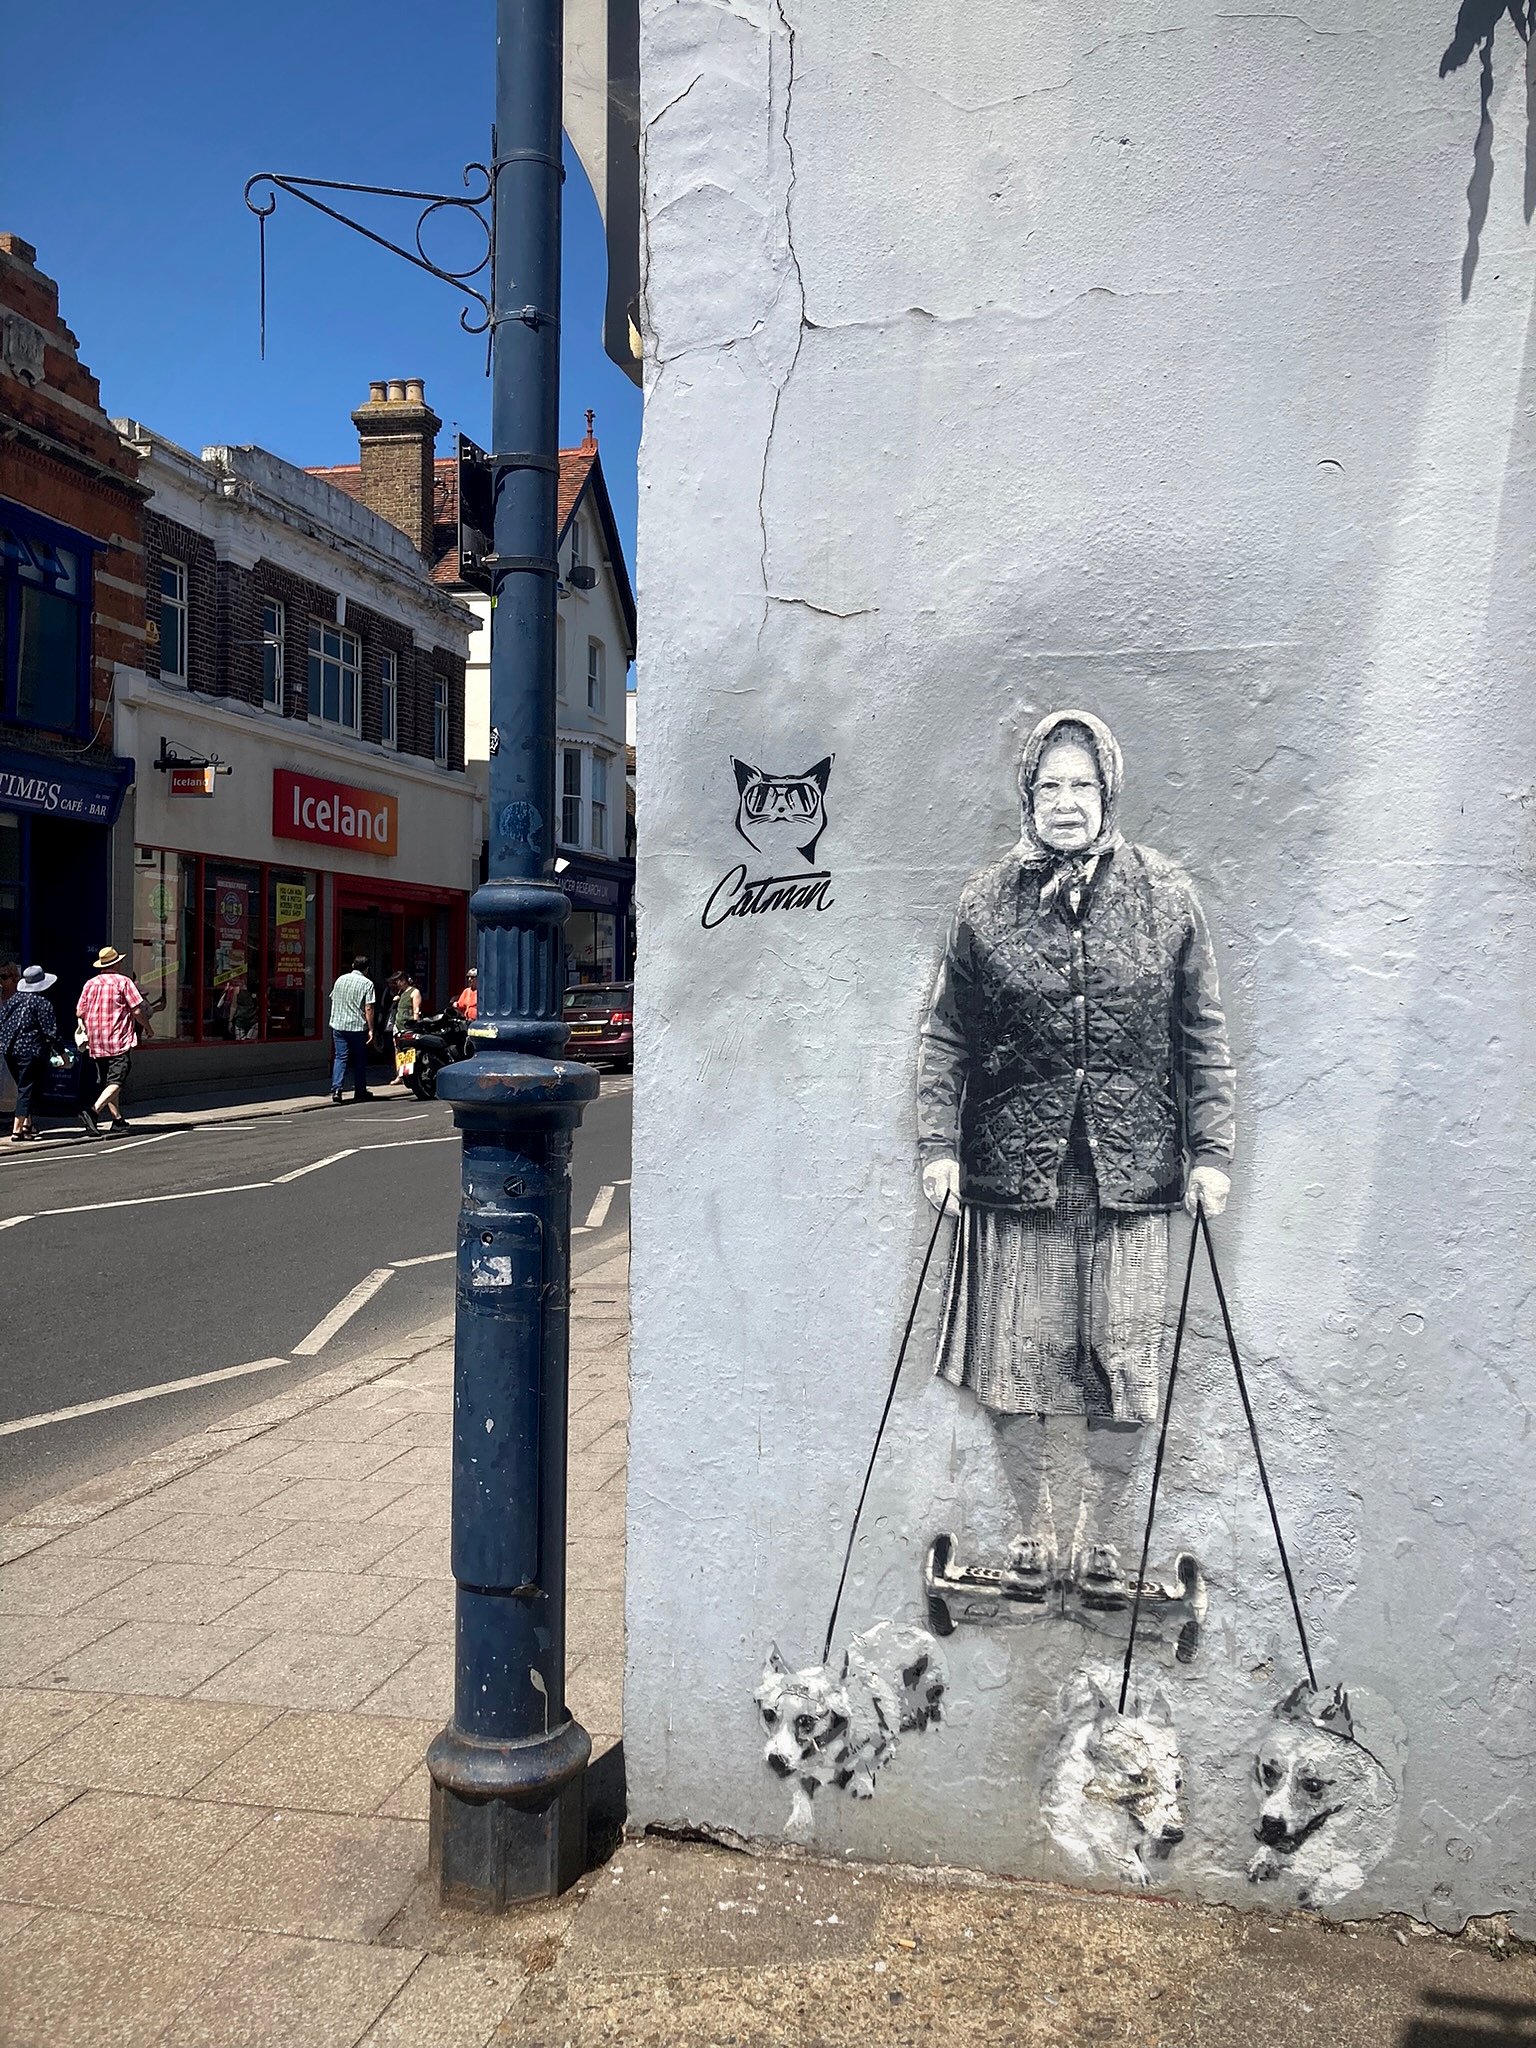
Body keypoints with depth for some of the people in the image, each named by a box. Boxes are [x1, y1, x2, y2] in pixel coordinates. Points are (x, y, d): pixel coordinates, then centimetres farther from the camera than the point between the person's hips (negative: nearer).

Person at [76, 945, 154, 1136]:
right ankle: (93, 1112, -26)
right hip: (120, 1041, -5)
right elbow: (138, 1010, -9)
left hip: (96, 1043, 6)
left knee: (106, 1083, 15)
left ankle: (118, 1120, 18)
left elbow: (79, 1013, 7)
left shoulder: (90, 984, 8)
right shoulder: (123, 981, -5)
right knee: (116, 1083, -8)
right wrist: (148, 1027, 7)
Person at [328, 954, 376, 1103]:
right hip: (358, 1026, -4)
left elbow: (333, 1000, 16)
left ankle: (336, 1089, -11)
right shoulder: (367, 984, -6)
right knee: (359, 1060, 8)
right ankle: (360, 1092, 14)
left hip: (338, 1025, 4)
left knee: (340, 1057, 4)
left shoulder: (340, 979, 9)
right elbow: (368, 1009, -12)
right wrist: (371, 1029, -8)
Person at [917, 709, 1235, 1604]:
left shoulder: (1169, 897, 4)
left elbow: (1204, 1037, 6)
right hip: (1015, 1171, 0)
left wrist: (1211, 1150, 1)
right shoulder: (986, 902, 4)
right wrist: (940, 1143, -1)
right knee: (1018, 1366, 6)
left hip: (1131, 1174, 0)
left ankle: (1099, 1535, 26)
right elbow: (947, 1037, 6)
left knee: (1126, 1370, 5)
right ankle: (1036, 1531, 26)